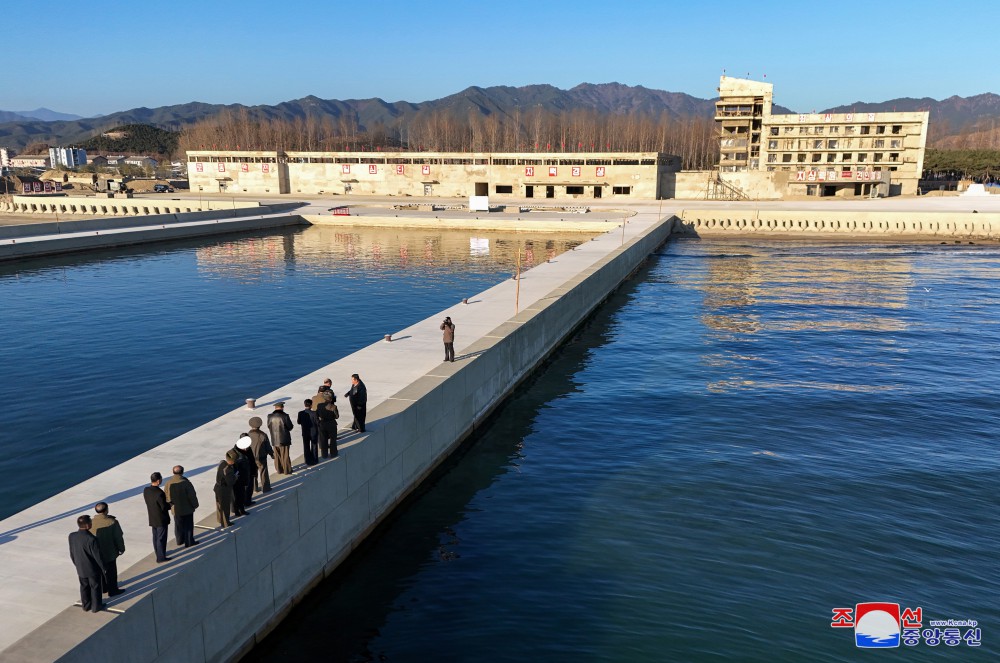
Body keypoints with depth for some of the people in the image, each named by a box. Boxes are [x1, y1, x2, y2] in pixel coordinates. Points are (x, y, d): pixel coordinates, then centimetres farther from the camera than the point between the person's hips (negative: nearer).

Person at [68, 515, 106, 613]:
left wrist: (77, 564, 19)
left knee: (84, 587, 23)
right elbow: (97, 556, -22)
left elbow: (72, 554, 2)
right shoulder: (91, 539, -32)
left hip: (80, 569, 5)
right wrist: (103, 568, -6)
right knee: (95, 587, 15)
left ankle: (86, 605, 38)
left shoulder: (72, 536, -13)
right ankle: (96, 606, 29)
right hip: (93, 569, -5)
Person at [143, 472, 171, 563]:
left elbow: (150, 502, 6)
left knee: (156, 537, 21)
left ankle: (158, 553, 37)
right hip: (161, 519, -7)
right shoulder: (160, 493, -29)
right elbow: (164, 507, -22)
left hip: (152, 519, 7)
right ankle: (161, 557, 16)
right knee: (161, 538, 6)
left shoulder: (146, 490, -6)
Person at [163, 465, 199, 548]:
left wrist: (169, 505, 18)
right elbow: (192, 496, -16)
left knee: (178, 525, 22)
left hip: (175, 509, 4)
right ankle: (189, 542, 18)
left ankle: (179, 540, 36)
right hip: (187, 509, -4)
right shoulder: (185, 483, -23)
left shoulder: (168, 483, -9)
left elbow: (166, 496, 3)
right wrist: (195, 505, 0)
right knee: (188, 526, 10)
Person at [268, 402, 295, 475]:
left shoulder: (270, 416, -5)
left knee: (277, 455, 16)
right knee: (285, 455, 7)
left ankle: (279, 469, 23)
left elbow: (269, 426, 5)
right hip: (284, 439, -3)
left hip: (274, 439, 4)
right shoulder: (285, 416, -17)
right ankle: (287, 470, 14)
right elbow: (290, 426, -11)